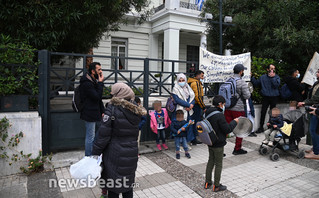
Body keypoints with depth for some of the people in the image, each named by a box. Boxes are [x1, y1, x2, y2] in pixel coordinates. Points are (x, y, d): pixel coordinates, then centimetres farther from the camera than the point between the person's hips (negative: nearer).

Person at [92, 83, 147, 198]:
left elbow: (103, 133, -15)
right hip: (131, 154, 5)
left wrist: (95, 153, -8)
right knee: (128, 184, 21)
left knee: (113, 188, 11)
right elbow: (135, 133, 6)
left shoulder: (112, 108, -15)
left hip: (115, 154, -5)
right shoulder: (136, 111, 2)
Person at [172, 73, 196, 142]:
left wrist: (191, 105, -13)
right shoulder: (175, 89, -5)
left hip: (188, 111, 6)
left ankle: (187, 142, 22)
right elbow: (177, 100, -16)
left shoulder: (188, 88, 13)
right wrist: (189, 105, -15)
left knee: (189, 126, 8)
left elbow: (193, 98, 9)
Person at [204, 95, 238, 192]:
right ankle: (216, 186, 19)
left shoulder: (208, 113, 2)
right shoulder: (219, 115, -24)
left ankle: (207, 182, 29)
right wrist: (234, 122, -6)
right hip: (218, 144, -8)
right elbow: (227, 129, -19)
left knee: (210, 161, 20)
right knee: (218, 164, 7)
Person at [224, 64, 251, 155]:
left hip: (228, 108, 5)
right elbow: (247, 96, -15)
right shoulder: (242, 82, -14)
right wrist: (248, 90, 5)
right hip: (238, 109, -5)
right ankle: (237, 149, 20)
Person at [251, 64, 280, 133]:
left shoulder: (276, 77, 3)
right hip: (265, 97, 1)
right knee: (263, 112, 0)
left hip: (274, 97, -1)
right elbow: (256, 84, 10)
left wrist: (272, 77, -16)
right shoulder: (262, 77, 9)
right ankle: (261, 127, 8)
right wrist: (252, 77, 3)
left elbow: (276, 85, -13)